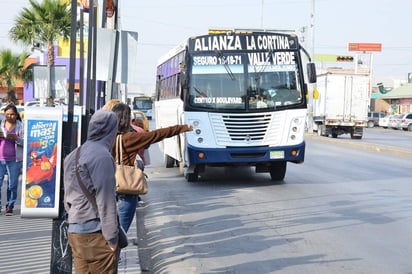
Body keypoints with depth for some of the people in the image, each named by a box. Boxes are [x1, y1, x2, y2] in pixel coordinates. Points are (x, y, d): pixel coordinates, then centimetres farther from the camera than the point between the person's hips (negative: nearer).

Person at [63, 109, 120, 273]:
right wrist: (112, 238, -11)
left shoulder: (73, 156, 13)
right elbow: (106, 201, -15)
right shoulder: (102, 156, -13)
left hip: (74, 230, 8)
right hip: (96, 233, -8)